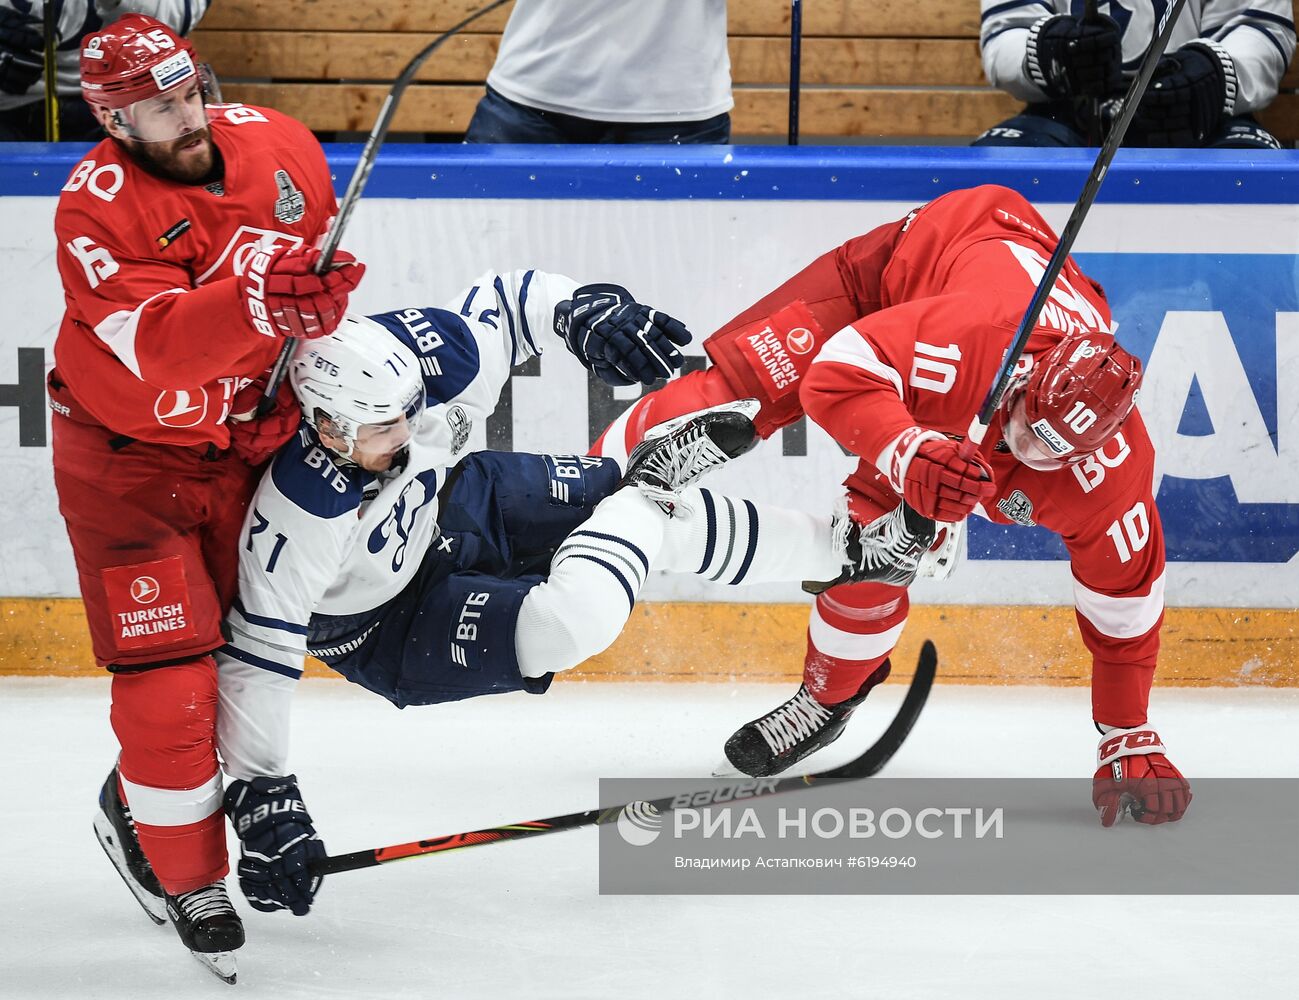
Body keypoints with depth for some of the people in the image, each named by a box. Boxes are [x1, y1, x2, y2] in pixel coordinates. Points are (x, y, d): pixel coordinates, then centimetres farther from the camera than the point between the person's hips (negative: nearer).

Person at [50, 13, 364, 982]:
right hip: (129, 458, -5)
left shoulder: (280, 145, -10)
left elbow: (327, 266, 10)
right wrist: (252, 301, -53)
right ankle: (188, 878, 9)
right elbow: (159, 347, -37)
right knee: (168, 676, -9)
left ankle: (139, 807, 36)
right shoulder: (95, 210, -25)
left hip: (251, 443, 5)